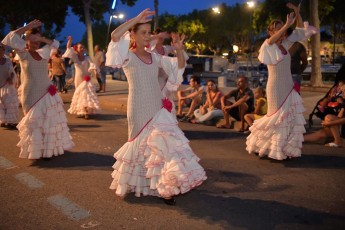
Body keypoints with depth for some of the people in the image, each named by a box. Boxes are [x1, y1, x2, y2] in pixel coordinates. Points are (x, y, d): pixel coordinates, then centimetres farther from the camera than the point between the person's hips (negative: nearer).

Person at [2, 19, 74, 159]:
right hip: (32, 95, -5)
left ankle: (51, 148, 23)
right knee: (35, 123, 0)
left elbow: (55, 44, 15)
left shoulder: (43, 53, 7)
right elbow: (11, 37, -17)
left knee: (51, 122, 9)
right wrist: (28, 27, -13)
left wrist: (42, 38, -2)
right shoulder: (23, 54, -5)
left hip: (48, 94, 5)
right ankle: (37, 151, 12)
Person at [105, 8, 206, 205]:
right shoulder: (128, 56, -5)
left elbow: (180, 66, 12)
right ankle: (137, 183, 25)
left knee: (163, 143, 1)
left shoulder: (155, 57, 10)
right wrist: (136, 19, -18)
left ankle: (164, 187, 8)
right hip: (140, 110, -5)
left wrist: (179, 49, -7)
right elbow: (115, 36, -23)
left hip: (159, 109, 5)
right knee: (142, 144, 5)